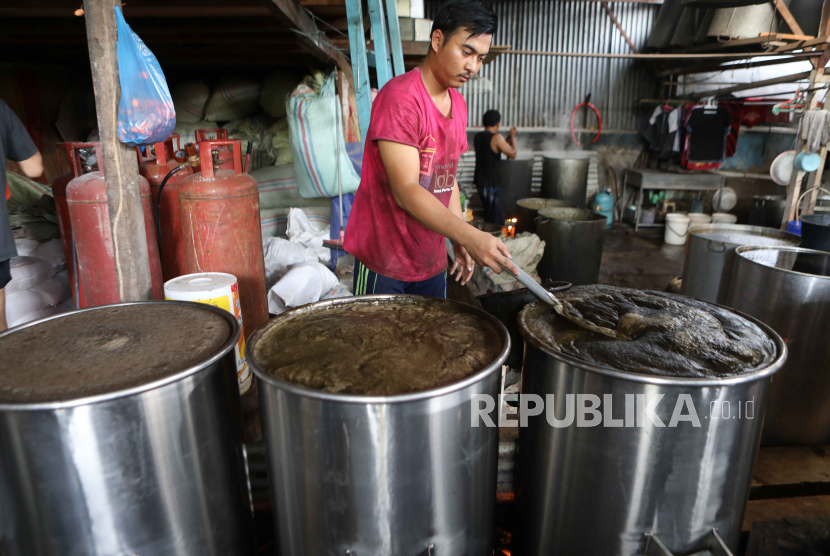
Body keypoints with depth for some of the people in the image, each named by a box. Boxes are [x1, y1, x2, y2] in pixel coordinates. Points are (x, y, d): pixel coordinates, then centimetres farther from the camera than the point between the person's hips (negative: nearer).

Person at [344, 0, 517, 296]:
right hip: (383, 261, -7)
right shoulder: (400, 96, -17)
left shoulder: (459, 105, 9)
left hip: (432, 261, 7)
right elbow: (406, 191, -26)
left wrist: (460, 241, 6)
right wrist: (471, 236, -35)